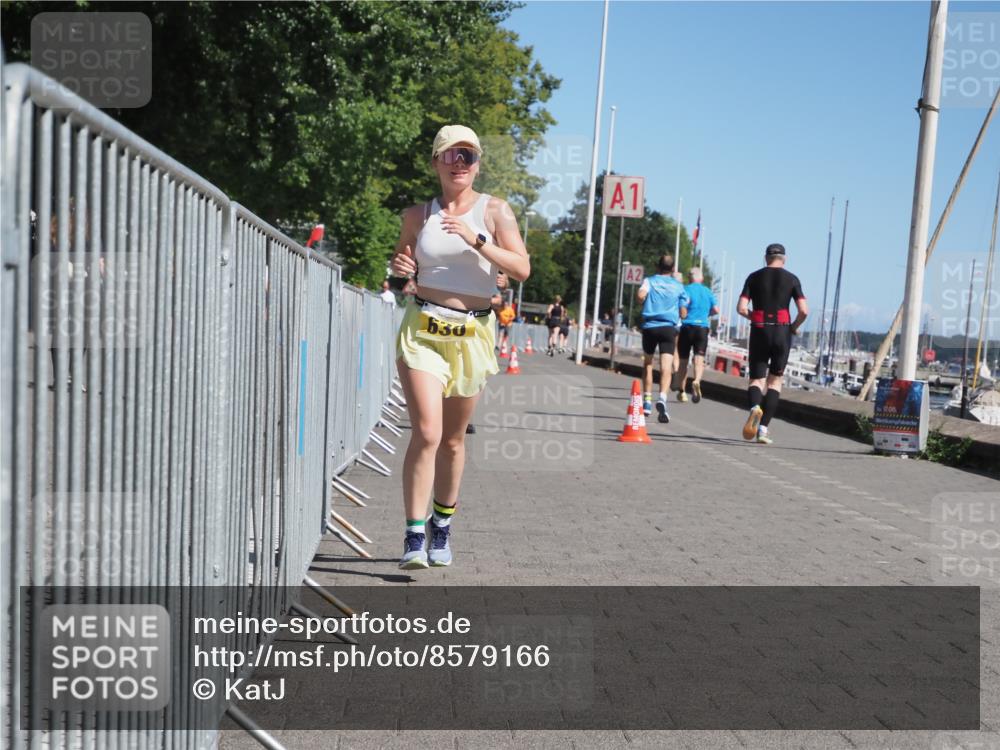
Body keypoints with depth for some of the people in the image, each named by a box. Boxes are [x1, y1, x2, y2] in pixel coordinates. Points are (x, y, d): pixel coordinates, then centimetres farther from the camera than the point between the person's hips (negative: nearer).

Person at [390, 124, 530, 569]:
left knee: (452, 439, 10)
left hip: (473, 334, 0)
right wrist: (400, 267, -2)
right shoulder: (418, 215, 7)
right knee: (426, 433, -15)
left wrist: (476, 240, -19)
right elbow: (403, 262, 21)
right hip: (423, 330, 0)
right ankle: (414, 535, -9)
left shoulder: (495, 211, 2)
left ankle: (442, 527, 29)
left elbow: (521, 269, -8)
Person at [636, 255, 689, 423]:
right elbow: (683, 313, 9)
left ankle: (647, 401, 21)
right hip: (669, 328, -1)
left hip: (650, 326, 1)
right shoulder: (679, 286, 10)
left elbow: (641, 295, -15)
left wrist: (644, 302, 5)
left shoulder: (649, 280, 6)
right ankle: (662, 398, -33)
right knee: (666, 367, -9)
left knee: (648, 363, 19)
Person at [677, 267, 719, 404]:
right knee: (699, 358, -5)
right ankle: (697, 381, -35)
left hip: (687, 327, -2)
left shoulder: (686, 289, 0)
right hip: (702, 328, 2)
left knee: (683, 361, 8)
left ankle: (682, 391, 15)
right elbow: (716, 310, 8)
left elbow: (685, 301, -17)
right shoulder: (708, 291, 11)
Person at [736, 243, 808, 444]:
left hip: (758, 332, 0)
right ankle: (763, 429, 1)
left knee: (756, 380, 8)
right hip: (782, 332, 0)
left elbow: (741, 308, -4)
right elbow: (804, 310, -6)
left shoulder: (754, 277, 5)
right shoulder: (791, 279, 4)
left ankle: (755, 407, -26)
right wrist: (794, 327, 11)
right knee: (775, 381, 10)